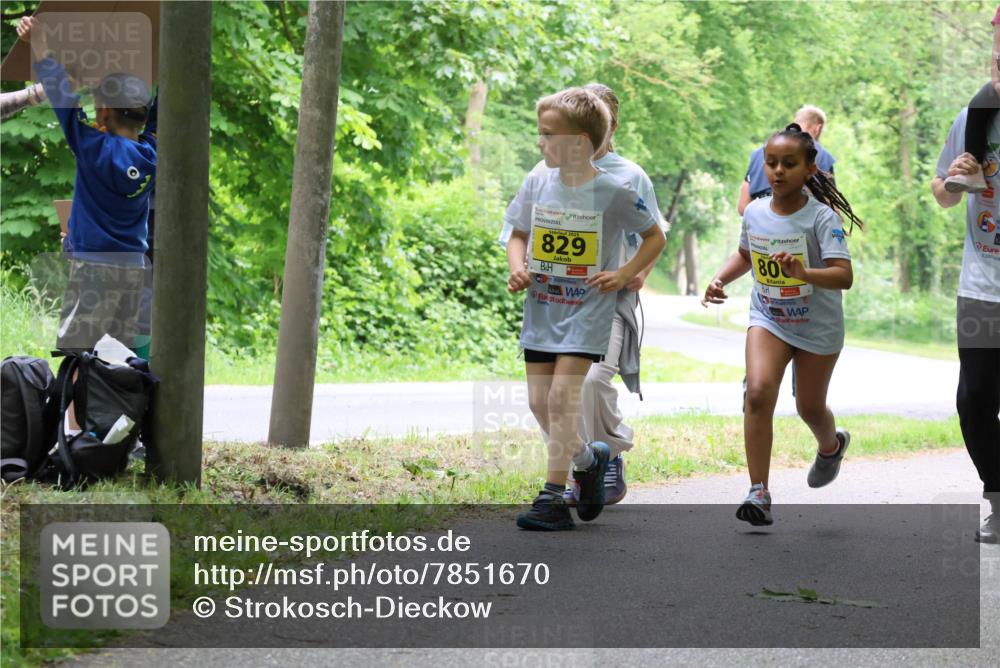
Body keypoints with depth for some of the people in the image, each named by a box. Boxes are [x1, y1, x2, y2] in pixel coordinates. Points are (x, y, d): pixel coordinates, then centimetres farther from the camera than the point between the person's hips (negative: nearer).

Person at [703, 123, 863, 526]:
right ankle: (759, 493, -18)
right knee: (758, 391, -21)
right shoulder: (755, 212, -5)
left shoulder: (822, 218, -20)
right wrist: (720, 280, 0)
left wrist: (804, 272, -46)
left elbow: (844, 276, -30)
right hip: (768, 319, 3)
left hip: (818, 327, -2)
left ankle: (832, 446, 51)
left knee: (810, 407, 12)